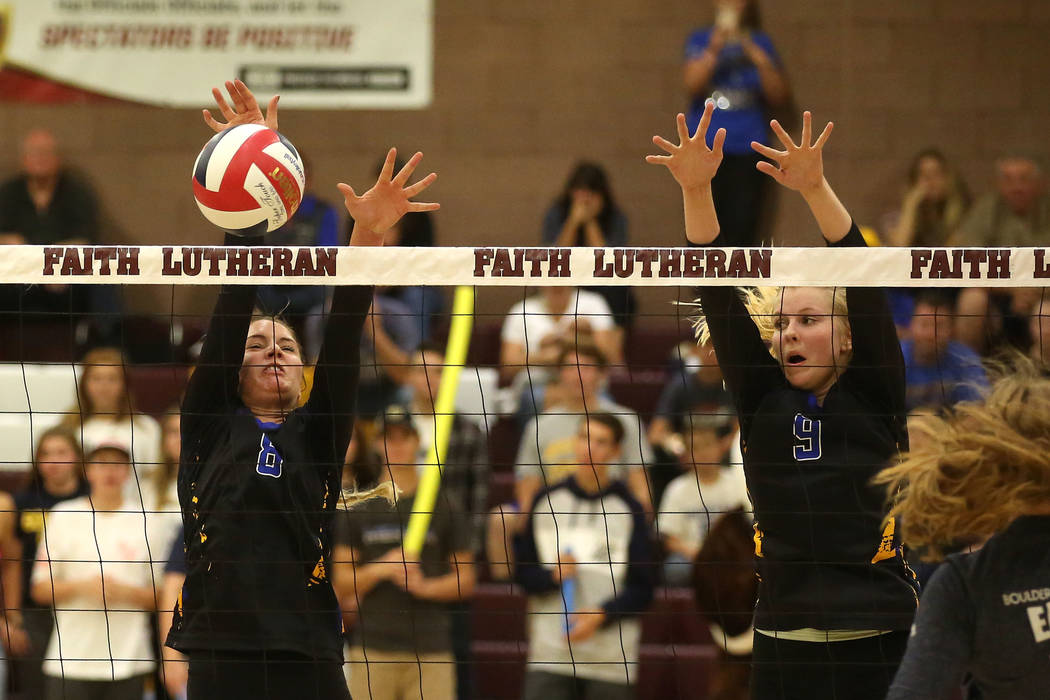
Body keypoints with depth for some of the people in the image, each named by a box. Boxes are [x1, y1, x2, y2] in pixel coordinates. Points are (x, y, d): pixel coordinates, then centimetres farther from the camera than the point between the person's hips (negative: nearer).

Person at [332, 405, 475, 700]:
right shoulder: (359, 509, 10)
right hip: (372, 649, 1)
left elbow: (465, 581, 7)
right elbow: (342, 583, 8)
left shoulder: (445, 507, 8)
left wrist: (425, 586, -10)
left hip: (430, 651, -1)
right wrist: (382, 568, -10)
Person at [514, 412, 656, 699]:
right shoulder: (546, 501, 8)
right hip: (549, 653, 2)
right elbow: (523, 571, 11)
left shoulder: (628, 509, 0)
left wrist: (602, 614, -13)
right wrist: (552, 576, -10)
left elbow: (643, 589, 1)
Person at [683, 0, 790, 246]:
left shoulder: (760, 43, 9)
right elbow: (692, 84, -8)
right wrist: (713, 49, -19)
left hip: (747, 150, 1)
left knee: (742, 231, -4)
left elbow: (780, 97, 4)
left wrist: (763, 63, -10)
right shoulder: (701, 40, 7)